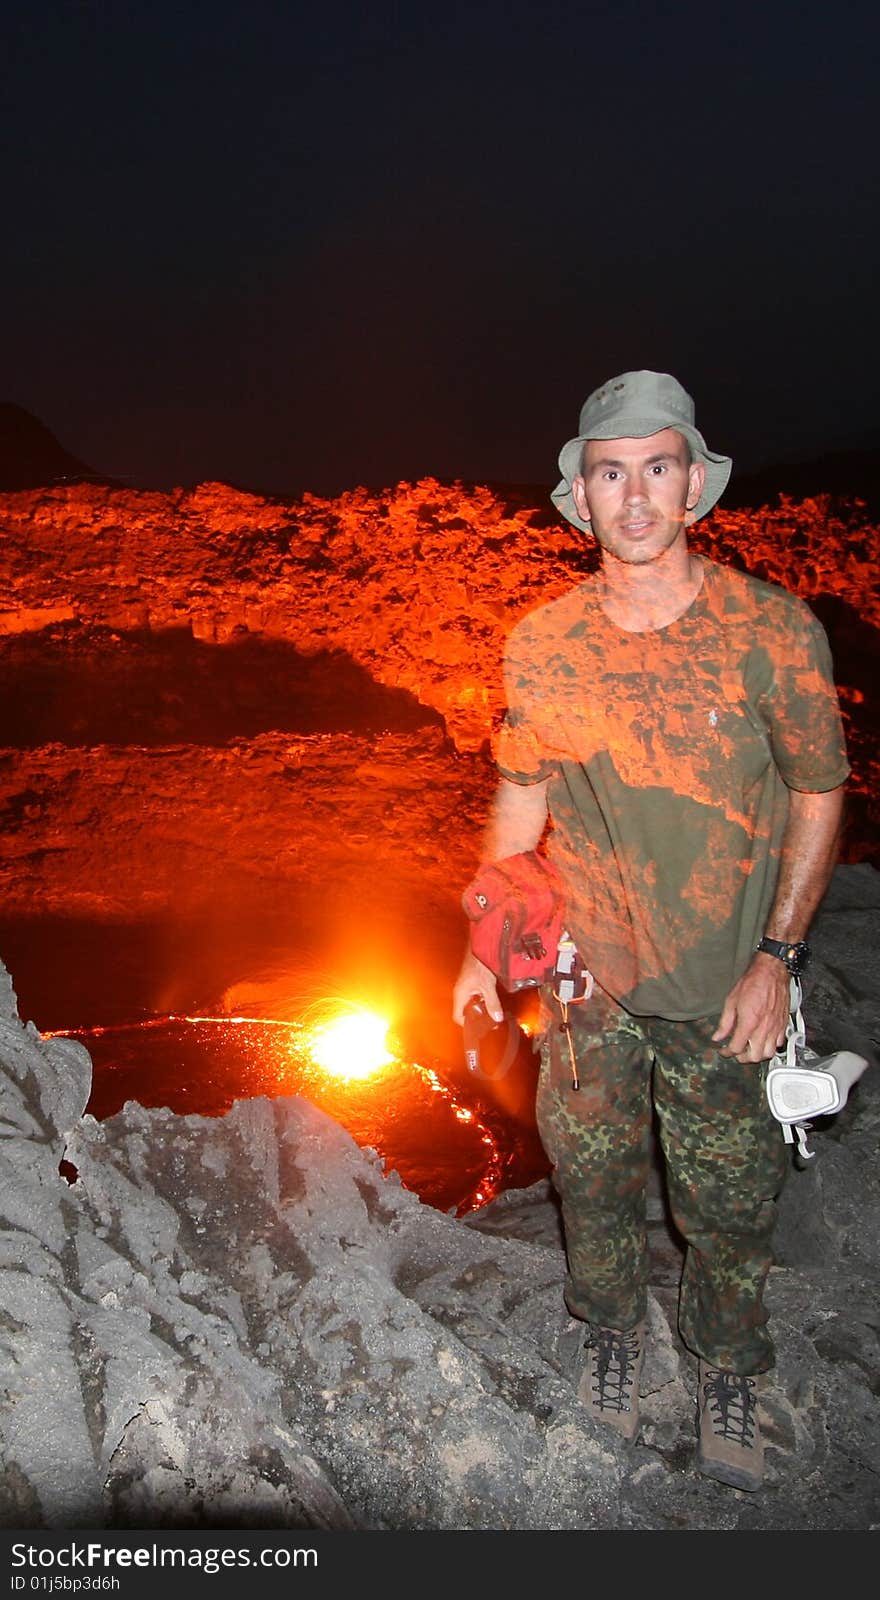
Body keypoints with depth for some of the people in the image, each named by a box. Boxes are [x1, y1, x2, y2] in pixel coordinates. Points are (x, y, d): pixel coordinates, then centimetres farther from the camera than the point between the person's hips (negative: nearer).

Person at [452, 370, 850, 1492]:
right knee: (591, 1173, 19)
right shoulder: (540, 645, -7)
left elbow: (818, 797, -5)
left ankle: (728, 1378, 43)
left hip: (723, 988, -2)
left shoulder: (774, 631, -15)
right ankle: (612, 1334, 49)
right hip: (585, 976, 2)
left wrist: (777, 956, -12)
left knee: (729, 1203, 13)